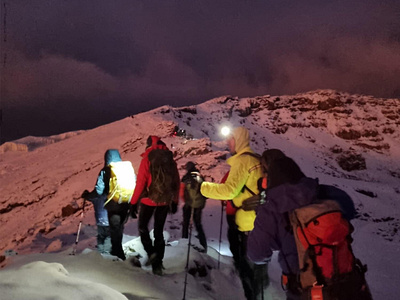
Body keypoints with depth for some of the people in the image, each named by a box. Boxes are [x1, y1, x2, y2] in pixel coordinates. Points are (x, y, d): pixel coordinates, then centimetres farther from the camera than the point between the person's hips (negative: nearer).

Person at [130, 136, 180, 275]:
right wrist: (175, 201, 14)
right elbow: (176, 181, 5)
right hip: (164, 201, 4)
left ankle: (151, 252, 1)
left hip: (149, 200, -4)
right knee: (159, 231, 13)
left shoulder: (147, 159, -9)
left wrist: (133, 202, -5)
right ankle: (157, 265, 14)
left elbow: (141, 182, -13)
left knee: (142, 227, 18)